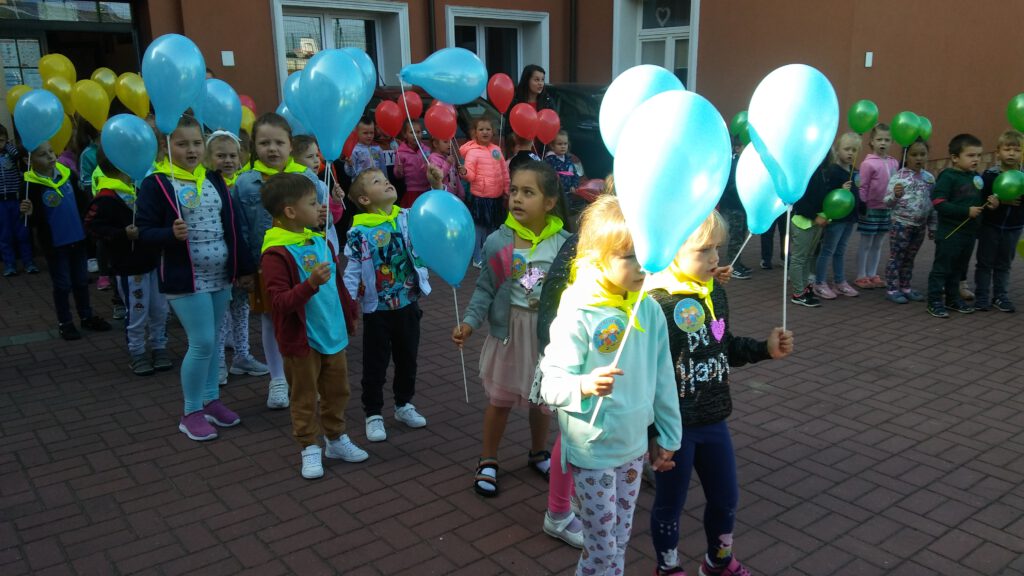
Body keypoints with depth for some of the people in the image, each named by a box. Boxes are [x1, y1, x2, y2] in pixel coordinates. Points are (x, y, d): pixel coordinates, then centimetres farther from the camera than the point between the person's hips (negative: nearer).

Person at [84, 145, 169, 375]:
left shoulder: (136, 187, 7)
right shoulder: (106, 198, -17)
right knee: (137, 314, 5)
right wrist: (123, 234, -25)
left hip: (153, 260, 7)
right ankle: (136, 354, 22)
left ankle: (159, 348, 30)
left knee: (160, 310, 14)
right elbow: (92, 226, -17)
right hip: (129, 267, -7)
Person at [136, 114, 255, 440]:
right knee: (202, 343, -6)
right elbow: (143, 231, -9)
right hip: (185, 279, -5)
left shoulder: (214, 179, 9)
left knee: (211, 341, 14)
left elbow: (232, 226, 11)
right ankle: (191, 413, 11)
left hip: (221, 276, 5)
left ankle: (211, 400, 29)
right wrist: (172, 234, -29)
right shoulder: (156, 183, -8)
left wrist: (245, 267, 11)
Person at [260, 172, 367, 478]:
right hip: (301, 340, -7)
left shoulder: (321, 242, 4)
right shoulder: (276, 253, -20)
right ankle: (310, 448, 26)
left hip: (334, 334, 7)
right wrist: (311, 284, -37)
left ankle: (336, 439, 37)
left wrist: (350, 314, 22)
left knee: (337, 390, 19)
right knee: (305, 397, 10)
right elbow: (279, 302, -26)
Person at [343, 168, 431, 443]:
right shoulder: (359, 232, -14)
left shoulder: (409, 218, -3)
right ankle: (373, 414, 25)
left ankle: (404, 404, 38)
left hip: (408, 304, 4)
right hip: (377, 309, -4)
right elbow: (352, 271, -12)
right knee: (375, 364, 10)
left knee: (408, 358, 18)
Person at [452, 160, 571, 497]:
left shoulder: (564, 243, -9)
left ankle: (538, 453, 43)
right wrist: (470, 322, -16)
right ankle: (488, 461, 30)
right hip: (509, 329, -1)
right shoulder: (497, 241, -12)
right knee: (500, 399, 11)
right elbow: (485, 289, -7)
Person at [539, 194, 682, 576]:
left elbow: (663, 380, 5)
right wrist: (585, 386, -41)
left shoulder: (650, 310, -5)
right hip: (593, 452, -5)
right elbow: (551, 385, -21)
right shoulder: (577, 317, -21)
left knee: (620, 542, 21)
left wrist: (668, 436, 11)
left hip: (634, 446, 5)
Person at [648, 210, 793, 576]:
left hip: (713, 420, 7)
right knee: (670, 503, 15)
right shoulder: (656, 303, -24)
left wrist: (765, 349, 1)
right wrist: (653, 433, -22)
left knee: (725, 498, 23)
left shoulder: (716, 293, 0)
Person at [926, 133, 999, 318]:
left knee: (959, 268, 17)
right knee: (942, 268, 0)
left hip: (969, 232, 7)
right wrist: (967, 211, -22)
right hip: (950, 232, -7)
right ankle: (934, 302, 7)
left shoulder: (977, 177, 10)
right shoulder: (948, 177, -13)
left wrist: (991, 204, 0)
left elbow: (979, 202, 22)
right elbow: (939, 203, -21)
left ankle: (953, 298, 30)